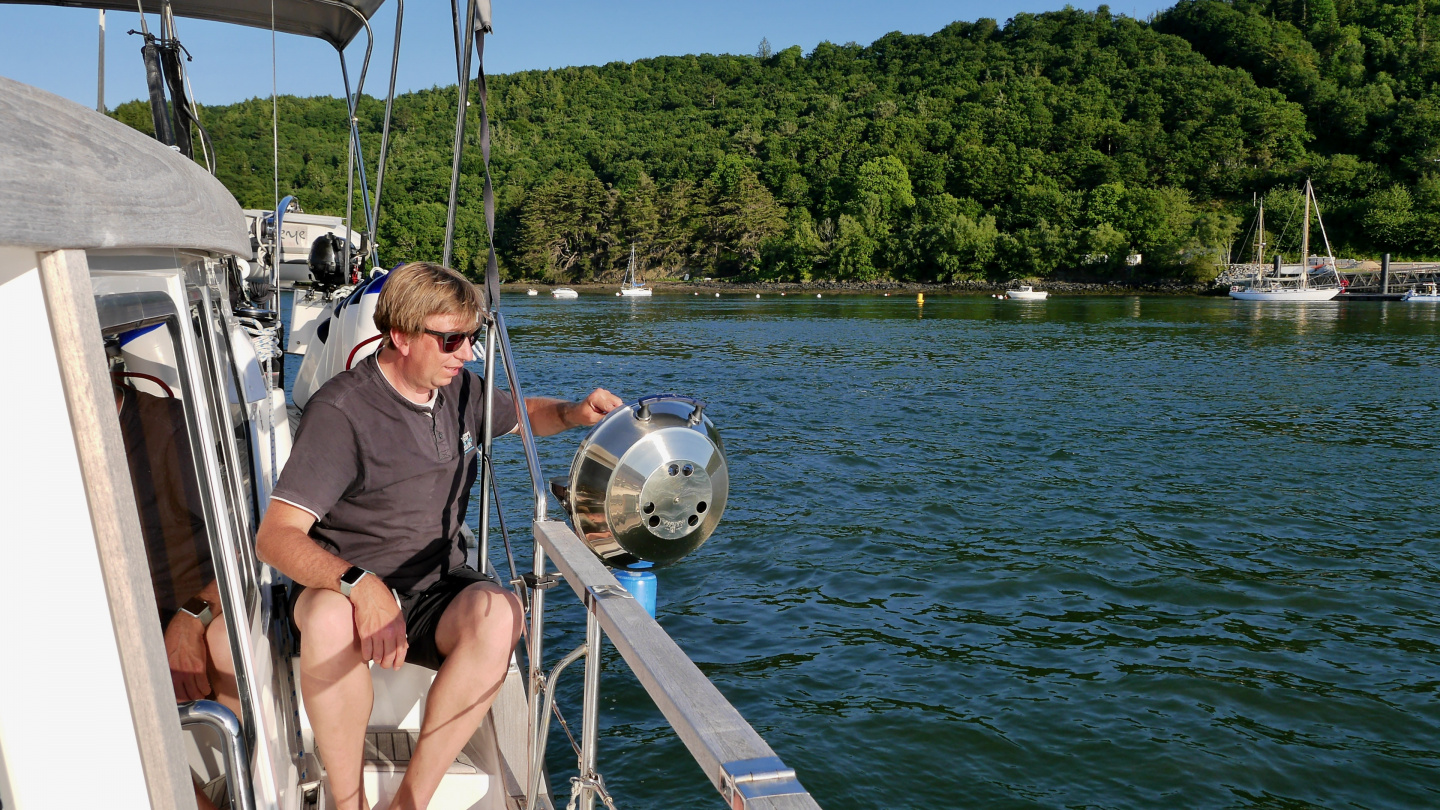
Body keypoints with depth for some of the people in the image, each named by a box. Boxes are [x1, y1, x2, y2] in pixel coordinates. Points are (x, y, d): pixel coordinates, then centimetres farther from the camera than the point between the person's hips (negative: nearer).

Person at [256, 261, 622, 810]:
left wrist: (574, 413, 4)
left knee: (499, 613, -31)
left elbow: (522, 413, 28)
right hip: (344, 585, -4)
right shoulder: (341, 410, -14)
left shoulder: (460, 389, 6)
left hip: (437, 590, 4)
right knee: (331, 617, -40)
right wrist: (359, 584, -40)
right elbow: (274, 537, -21)